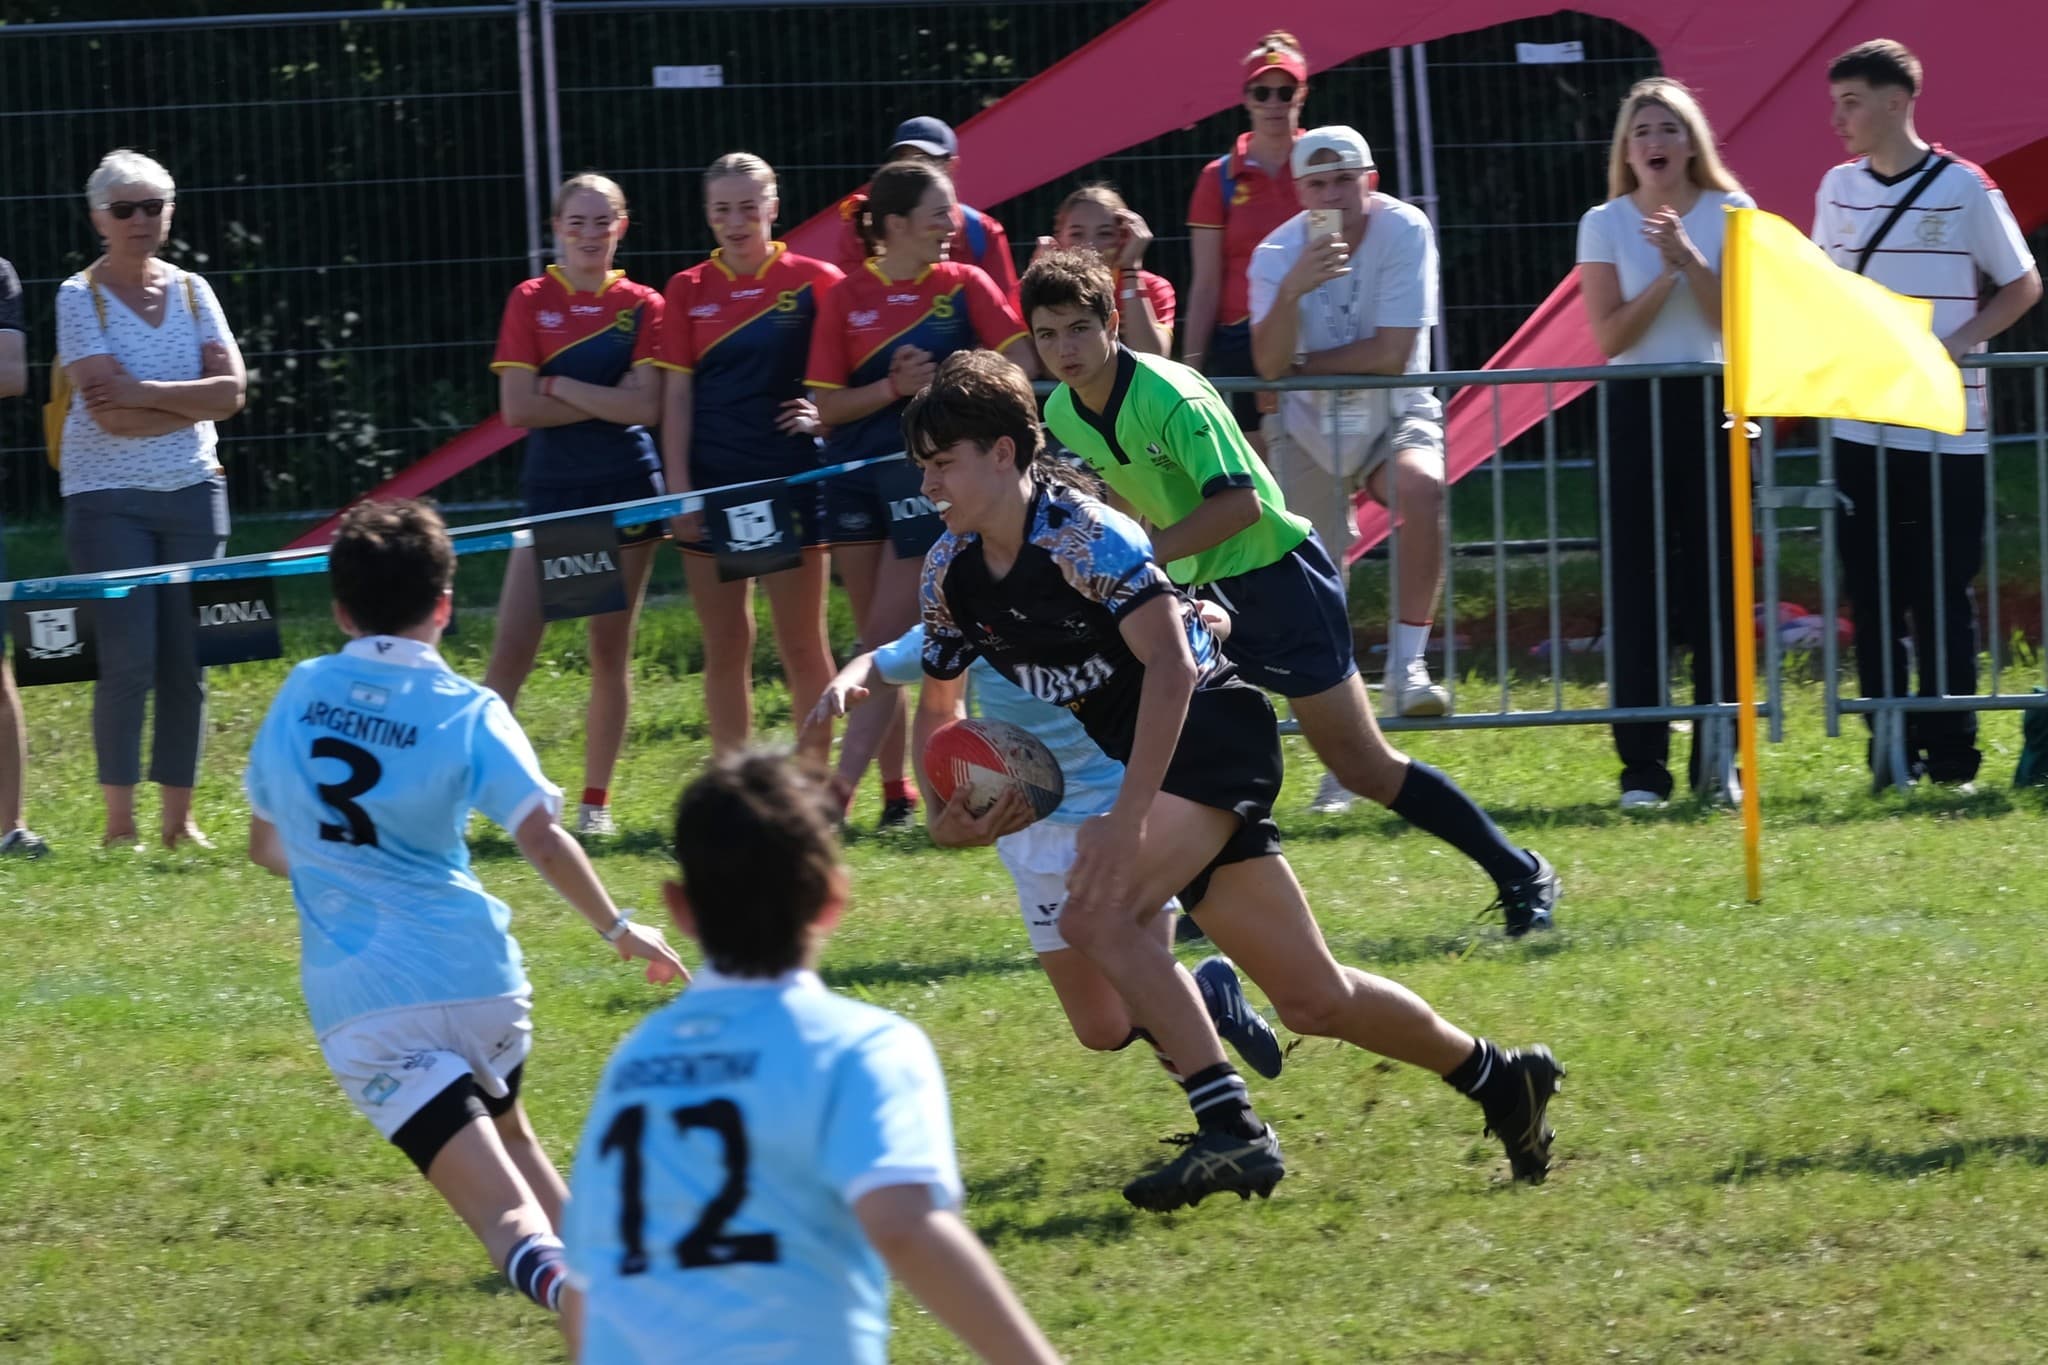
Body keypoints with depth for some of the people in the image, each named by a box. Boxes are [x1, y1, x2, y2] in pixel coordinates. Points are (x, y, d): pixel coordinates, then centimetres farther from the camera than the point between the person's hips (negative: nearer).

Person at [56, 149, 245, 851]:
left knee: (187, 663, 4)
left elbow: (232, 391, -4)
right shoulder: (80, 298, -5)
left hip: (192, 494, 4)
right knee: (127, 662, -9)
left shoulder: (191, 292, 8)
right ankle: (119, 822, 0)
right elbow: (109, 413, -16)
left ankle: (178, 818, 12)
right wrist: (190, 403, -11)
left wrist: (147, 393, -14)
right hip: (108, 498, -4)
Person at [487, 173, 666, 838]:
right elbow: (517, 408, -8)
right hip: (551, 489, -1)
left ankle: (596, 800, 13)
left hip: (625, 490, 1)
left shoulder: (642, 306, 3)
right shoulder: (531, 302, 1)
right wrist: (606, 401, -11)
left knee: (611, 650, 5)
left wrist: (560, 386, -11)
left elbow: (646, 406, -9)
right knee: (512, 650, -9)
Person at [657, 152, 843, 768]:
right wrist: (679, 490, -3)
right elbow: (677, 398, 4)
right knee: (725, 647, 5)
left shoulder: (815, 283, -1)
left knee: (802, 643, 1)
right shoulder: (687, 291, 6)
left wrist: (823, 412, -13)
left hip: (791, 478, -2)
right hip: (713, 481, 2)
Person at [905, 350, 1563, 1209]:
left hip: (1215, 737, -8)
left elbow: (1171, 668, -28)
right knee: (1314, 1000, 8)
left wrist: (1126, 819, -33)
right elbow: (937, 699, 17)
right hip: (1147, 764, 8)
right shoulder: (950, 571, 4)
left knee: (1097, 912, -28)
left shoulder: (1085, 539, -20)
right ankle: (1502, 1080, 27)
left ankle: (1232, 1131, -25)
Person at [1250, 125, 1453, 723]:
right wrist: (1293, 288, -39)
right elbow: (1269, 365, -24)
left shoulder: (1405, 230, -16)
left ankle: (1406, 667, -27)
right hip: (1310, 426, 2)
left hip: (1393, 414, -2)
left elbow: (1392, 353, -20)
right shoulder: (1277, 253, -11)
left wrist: (1301, 364, -12)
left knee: (1423, 487, -33)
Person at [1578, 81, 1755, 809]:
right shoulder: (1605, 225, 4)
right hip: (1636, 410, 0)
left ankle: (1718, 759, 6)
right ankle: (1642, 767, -2)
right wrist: (1667, 275, -15)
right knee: (1637, 590, -3)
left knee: (1718, 584, -1)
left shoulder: (1730, 214, 3)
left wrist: (1688, 257, -17)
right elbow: (1609, 334, -5)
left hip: (1714, 405, 0)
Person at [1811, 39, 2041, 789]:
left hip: (1948, 427, -4)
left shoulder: (1963, 189, -5)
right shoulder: (1838, 189, 8)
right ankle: (1892, 754, 9)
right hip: (1859, 427, 4)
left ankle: (1951, 750, 5)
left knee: (1943, 593, -1)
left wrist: (1958, 342, -12)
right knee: (1872, 594, 3)